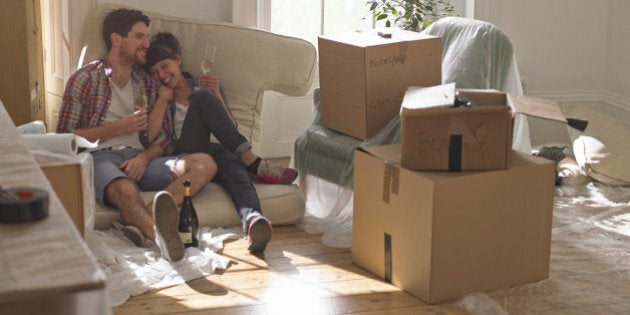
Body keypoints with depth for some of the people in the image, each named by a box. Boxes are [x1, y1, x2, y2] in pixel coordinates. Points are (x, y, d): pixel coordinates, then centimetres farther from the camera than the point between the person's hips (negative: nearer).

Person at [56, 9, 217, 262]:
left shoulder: (147, 84, 21)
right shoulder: (85, 79, 5)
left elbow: (163, 135, 17)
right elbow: (65, 136, -1)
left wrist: (145, 157, -6)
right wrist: (119, 127, -7)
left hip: (139, 157, 5)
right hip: (100, 157, -5)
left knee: (205, 164, -20)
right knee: (125, 190, -40)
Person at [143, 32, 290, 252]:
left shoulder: (204, 88, 24)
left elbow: (232, 131, 14)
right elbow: (149, 137, 0)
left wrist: (217, 97, 2)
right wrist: (163, 98, 3)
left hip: (214, 157, 1)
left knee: (230, 160, -37)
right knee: (203, 98, -20)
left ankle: (253, 220, -69)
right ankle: (254, 163, -31)